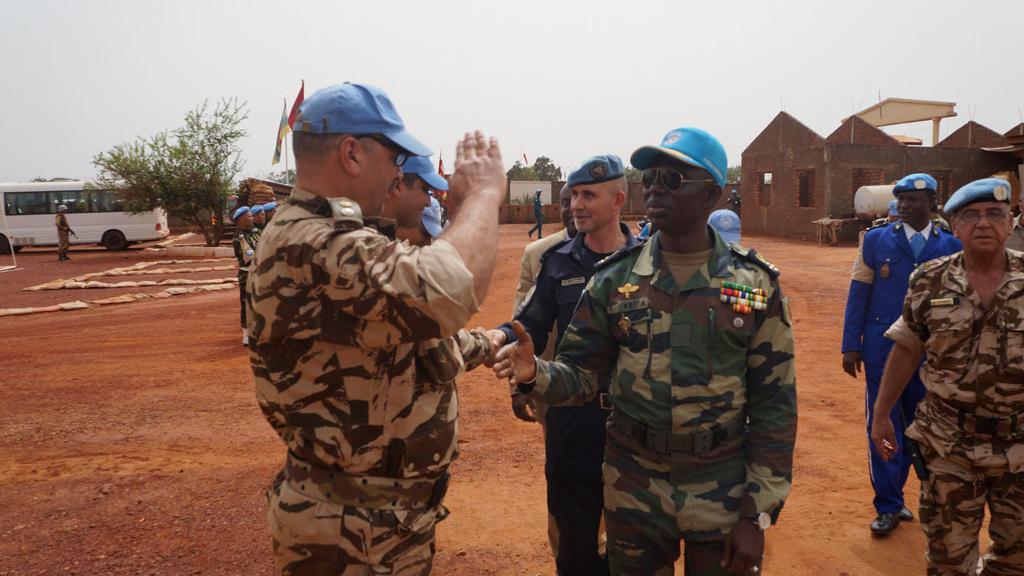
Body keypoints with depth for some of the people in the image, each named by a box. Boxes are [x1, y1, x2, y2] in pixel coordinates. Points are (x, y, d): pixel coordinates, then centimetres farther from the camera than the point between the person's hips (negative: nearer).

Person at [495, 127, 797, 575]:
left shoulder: (755, 284, -6)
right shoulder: (615, 278, -2)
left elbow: (774, 406, -4)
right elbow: (581, 374, -1)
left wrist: (758, 514, -6)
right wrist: (536, 374, -24)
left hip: (724, 497, -1)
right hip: (633, 492, 2)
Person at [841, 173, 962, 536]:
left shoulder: (951, 246, 3)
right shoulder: (876, 240, 1)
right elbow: (858, 294, 0)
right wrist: (851, 346, -4)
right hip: (883, 349, -1)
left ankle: (893, 494, 29)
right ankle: (888, 506, 15)